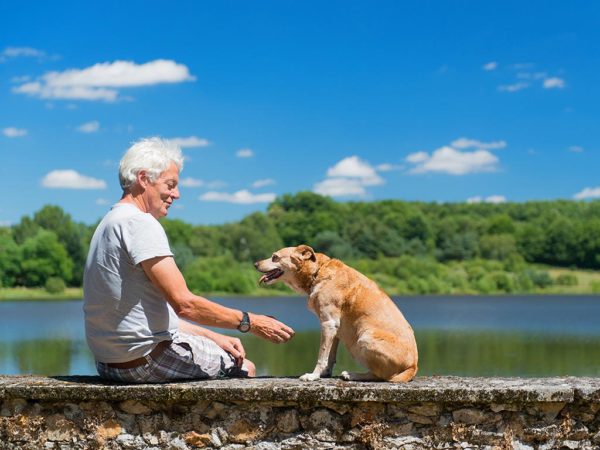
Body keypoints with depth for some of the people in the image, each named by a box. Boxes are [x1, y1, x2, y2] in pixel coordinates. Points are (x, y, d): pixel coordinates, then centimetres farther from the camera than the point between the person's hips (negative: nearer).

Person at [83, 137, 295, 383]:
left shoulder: (111, 223, 16)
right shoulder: (140, 223, -16)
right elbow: (185, 304, -22)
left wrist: (212, 336, 12)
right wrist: (249, 322, -12)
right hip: (146, 359, -10)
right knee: (244, 367, 4)